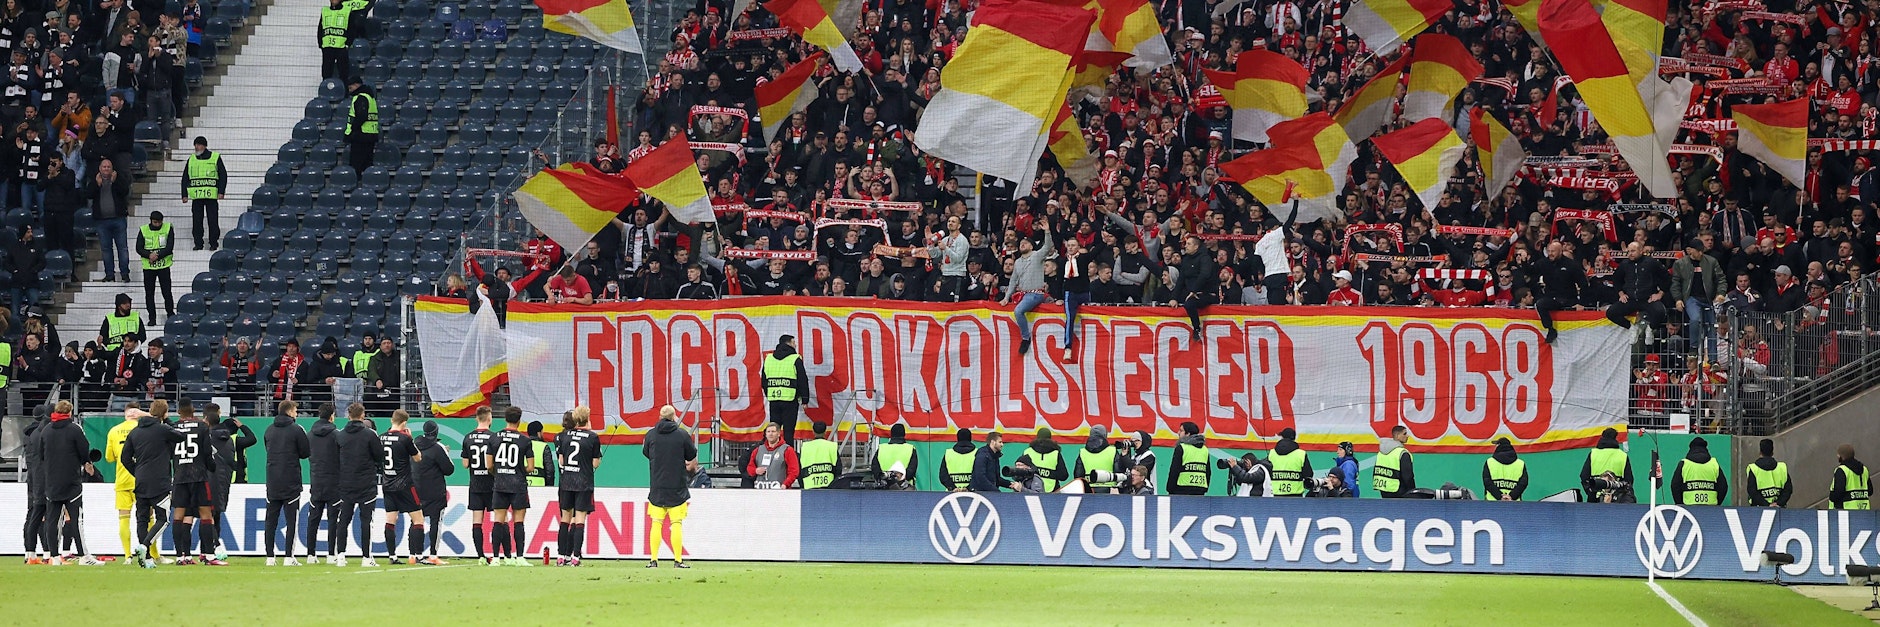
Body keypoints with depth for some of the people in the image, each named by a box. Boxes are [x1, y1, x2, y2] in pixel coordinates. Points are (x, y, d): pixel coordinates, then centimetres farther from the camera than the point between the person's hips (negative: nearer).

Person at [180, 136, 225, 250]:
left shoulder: (215, 158, 4)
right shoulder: (191, 159, 14)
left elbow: (223, 175, 4)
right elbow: (185, 178, 16)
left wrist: (221, 192, -6)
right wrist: (184, 194, 9)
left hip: (211, 196, -3)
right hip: (196, 196, 3)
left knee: (212, 221, -3)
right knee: (196, 221, 1)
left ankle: (213, 243, 4)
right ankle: (198, 243, 7)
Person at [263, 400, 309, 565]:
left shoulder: (269, 430, 8)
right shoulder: (296, 430, -8)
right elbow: (306, 452, -5)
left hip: (272, 482, 5)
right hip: (291, 482, -5)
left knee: (271, 520, 8)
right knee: (292, 520, -1)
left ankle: (270, 556, 6)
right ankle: (289, 557, -6)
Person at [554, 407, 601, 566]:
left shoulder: (562, 436, 2)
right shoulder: (593, 437, -6)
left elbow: (560, 461, 3)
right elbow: (595, 463, -4)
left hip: (566, 482, 3)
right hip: (584, 483, -3)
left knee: (565, 519, 11)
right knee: (580, 519, -1)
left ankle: (562, 555, 10)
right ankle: (575, 556, -6)